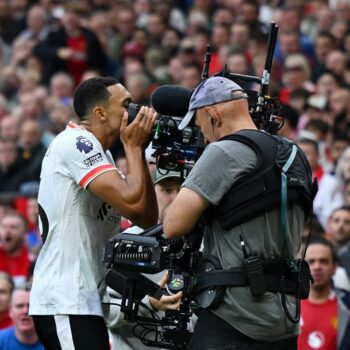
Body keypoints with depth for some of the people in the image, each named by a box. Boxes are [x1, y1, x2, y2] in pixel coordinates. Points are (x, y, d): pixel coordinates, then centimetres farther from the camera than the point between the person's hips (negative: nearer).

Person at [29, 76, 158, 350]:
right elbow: (133, 201, -21)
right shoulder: (77, 142, -11)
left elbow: (147, 218, 14)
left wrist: (139, 151, 9)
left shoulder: (99, 152, 18)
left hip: (85, 301, 10)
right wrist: (133, 146, -6)